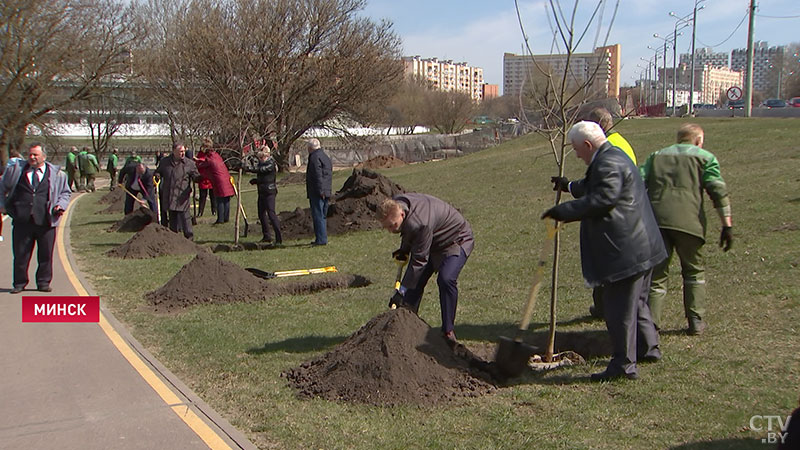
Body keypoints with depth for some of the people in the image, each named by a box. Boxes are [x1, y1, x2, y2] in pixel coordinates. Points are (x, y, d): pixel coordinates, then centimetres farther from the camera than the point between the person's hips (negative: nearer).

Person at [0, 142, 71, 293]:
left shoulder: (56, 174, 7)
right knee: (20, 254, 4)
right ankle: (19, 283, 16)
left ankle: (43, 282, 17)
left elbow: (65, 192, 18)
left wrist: (61, 205, 0)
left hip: (46, 221, 0)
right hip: (22, 220, 1)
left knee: (46, 254, 4)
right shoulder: (16, 170, 10)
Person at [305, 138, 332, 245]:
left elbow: (318, 175, -20)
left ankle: (321, 239, -9)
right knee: (323, 216, 14)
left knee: (318, 216, -7)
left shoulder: (315, 157, -12)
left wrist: (320, 191, -21)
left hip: (316, 193, -9)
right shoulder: (326, 157, 19)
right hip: (326, 192, 9)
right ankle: (323, 238, 19)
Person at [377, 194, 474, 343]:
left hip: (456, 240, -9)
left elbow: (419, 260, -34)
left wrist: (402, 292, -30)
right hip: (430, 242, 9)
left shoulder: (420, 223, -41)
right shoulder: (394, 205, -15)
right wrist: (404, 249, 5)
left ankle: (448, 331, -13)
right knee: (415, 280, 0)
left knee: (446, 279, -26)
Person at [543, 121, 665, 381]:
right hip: (639, 246, 11)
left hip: (625, 250, -11)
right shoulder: (613, 158, 18)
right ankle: (647, 348, 35)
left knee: (619, 308, -4)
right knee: (635, 301, 23)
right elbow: (592, 188, 35)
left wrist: (563, 211, -21)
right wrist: (570, 186, 48)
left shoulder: (608, 164, -17)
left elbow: (600, 201, -27)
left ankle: (624, 365, 2)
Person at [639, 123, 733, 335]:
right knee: (694, 270, 18)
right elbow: (719, 191, 2)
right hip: (688, 221, -2)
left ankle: (651, 324, -3)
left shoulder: (656, 156, 24)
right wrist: (727, 226, 0)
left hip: (655, 220, 2)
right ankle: (695, 320, 17)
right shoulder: (705, 157, 14)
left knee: (656, 273, 6)